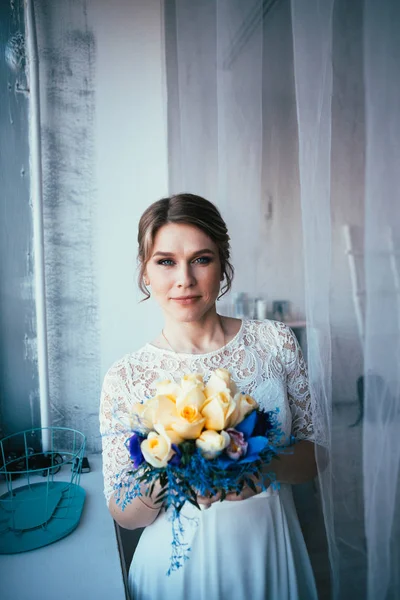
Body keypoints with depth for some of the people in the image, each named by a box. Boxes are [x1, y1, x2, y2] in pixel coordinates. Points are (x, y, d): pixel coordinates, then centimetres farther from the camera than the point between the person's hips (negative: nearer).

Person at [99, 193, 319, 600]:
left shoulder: (275, 341, -11)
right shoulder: (125, 378, -14)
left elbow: (312, 458, -5)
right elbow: (124, 515, -9)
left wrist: (265, 463, -25)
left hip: (271, 557, 2)